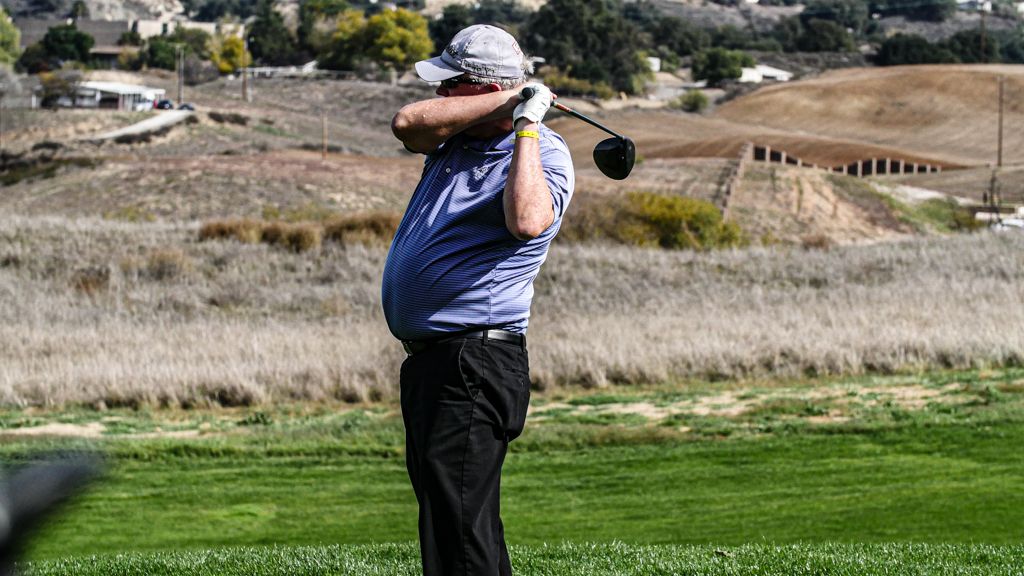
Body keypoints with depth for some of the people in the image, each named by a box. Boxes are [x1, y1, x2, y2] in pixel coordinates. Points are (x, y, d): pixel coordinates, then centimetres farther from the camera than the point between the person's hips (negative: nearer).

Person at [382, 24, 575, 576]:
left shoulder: (542, 156, -10)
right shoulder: (458, 135, 13)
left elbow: (527, 222, -31)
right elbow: (408, 123, -8)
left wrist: (525, 125, -22)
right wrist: (503, 104, -13)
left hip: (475, 366, -9)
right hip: (427, 363, 9)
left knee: (458, 530, -15)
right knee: (442, 514, 17)